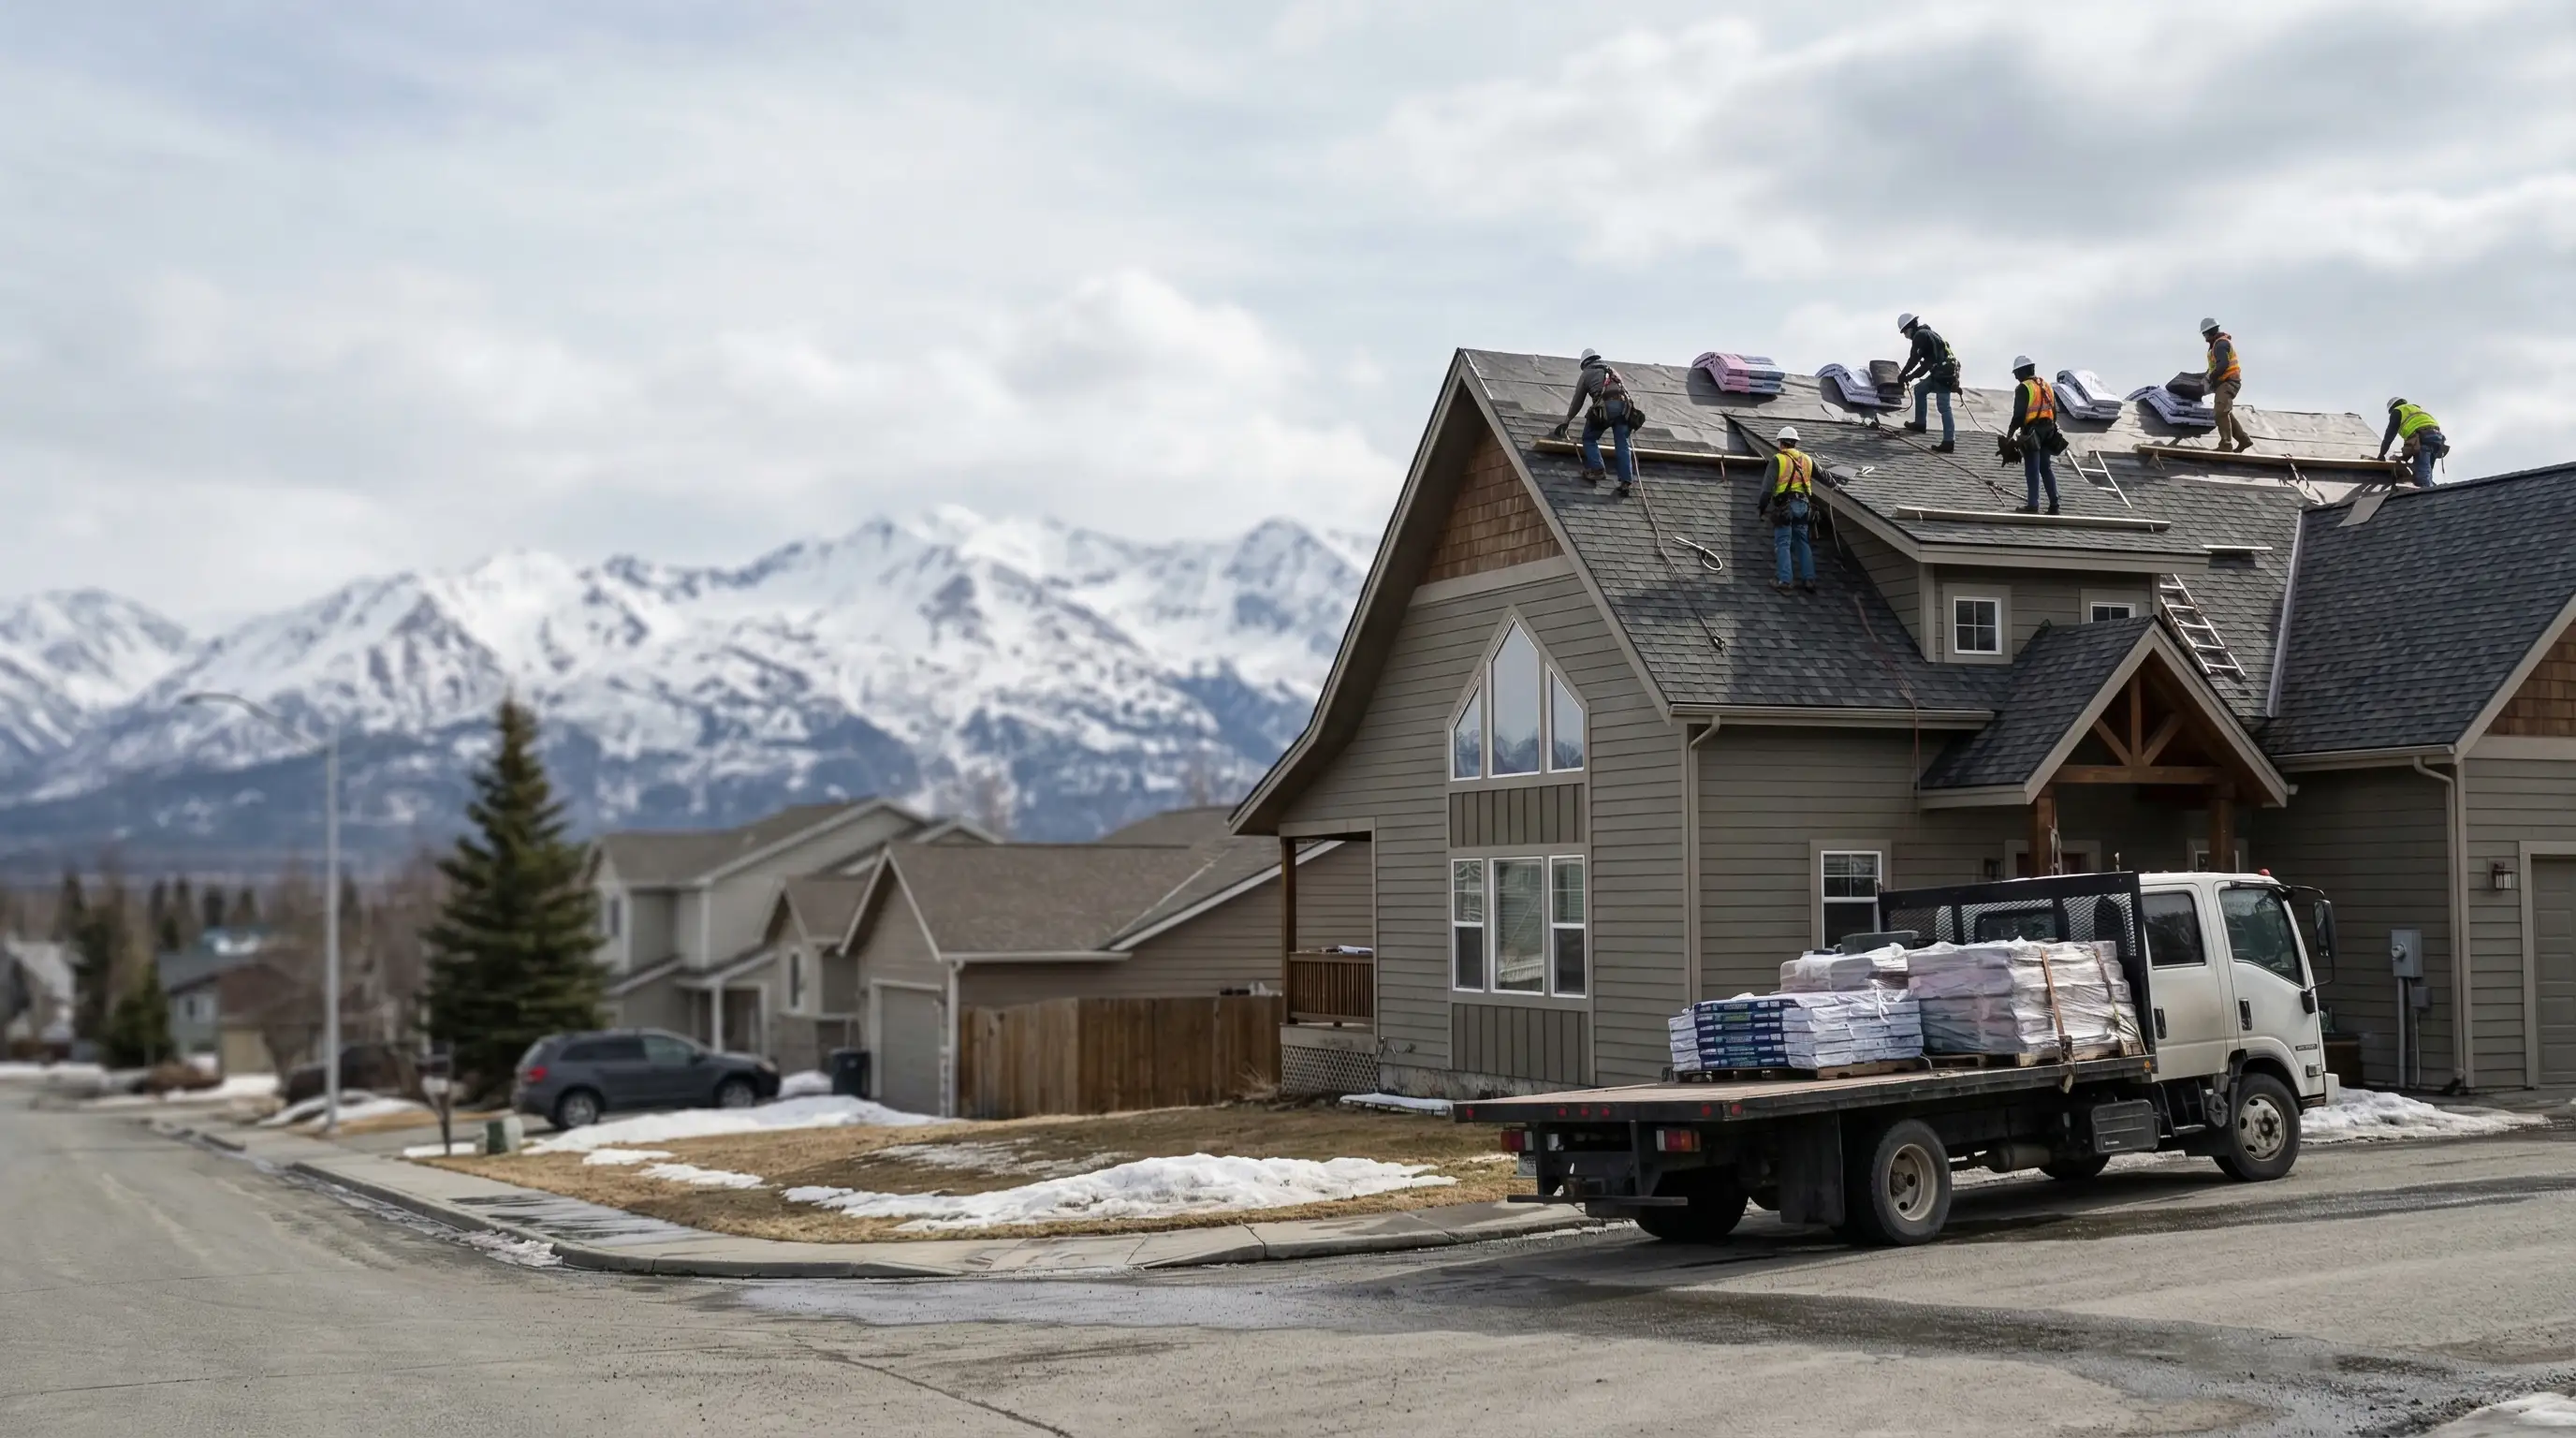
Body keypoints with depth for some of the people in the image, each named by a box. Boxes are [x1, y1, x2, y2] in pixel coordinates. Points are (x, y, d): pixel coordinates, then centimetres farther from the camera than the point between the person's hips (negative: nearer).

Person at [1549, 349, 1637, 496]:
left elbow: (1577, 401, 25)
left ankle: (1596, 470, -6)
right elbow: (1626, 390, 29)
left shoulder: (1587, 373, 22)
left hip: (1605, 406, -4)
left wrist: (1567, 420, 38)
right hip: (1624, 405, 4)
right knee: (1622, 444, 3)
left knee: (1589, 439, 12)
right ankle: (1625, 482, -7)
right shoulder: (1613, 371, 34)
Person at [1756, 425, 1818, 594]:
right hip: (1803, 505, 5)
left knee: (1783, 543, -5)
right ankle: (1809, 579, 7)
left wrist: (1762, 506, -2)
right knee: (1802, 543, 13)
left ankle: (1783, 581, -13)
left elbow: (1768, 485, -9)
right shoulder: (1807, 459, 14)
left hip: (1785, 506, -5)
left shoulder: (1778, 459, -2)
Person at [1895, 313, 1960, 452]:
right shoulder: (1928, 334, 25)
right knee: (1919, 388, 24)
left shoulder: (1920, 335, -6)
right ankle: (1920, 423, 27)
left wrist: (1902, 376, 0)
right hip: (1942, 373, 10)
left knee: (1944, 408, -12)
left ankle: (1948, 442, -15)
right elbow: (1926, 363, 26)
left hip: (1943, 375, -10)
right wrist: (1910, 376, 22)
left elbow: (1914, 359, -12)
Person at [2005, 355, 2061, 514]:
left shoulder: (2024, 388, -11)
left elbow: (2019, 414, -16)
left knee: (2032, 470, -2)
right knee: (2046, 468, 13)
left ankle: (2033, 505, 0)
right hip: (2047, 432, 7)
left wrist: (2010, 433, -10)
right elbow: (2055, 410, 17)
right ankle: (2054, 504, 11)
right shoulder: (2046, 386, 13)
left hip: (2031, 433, -7)